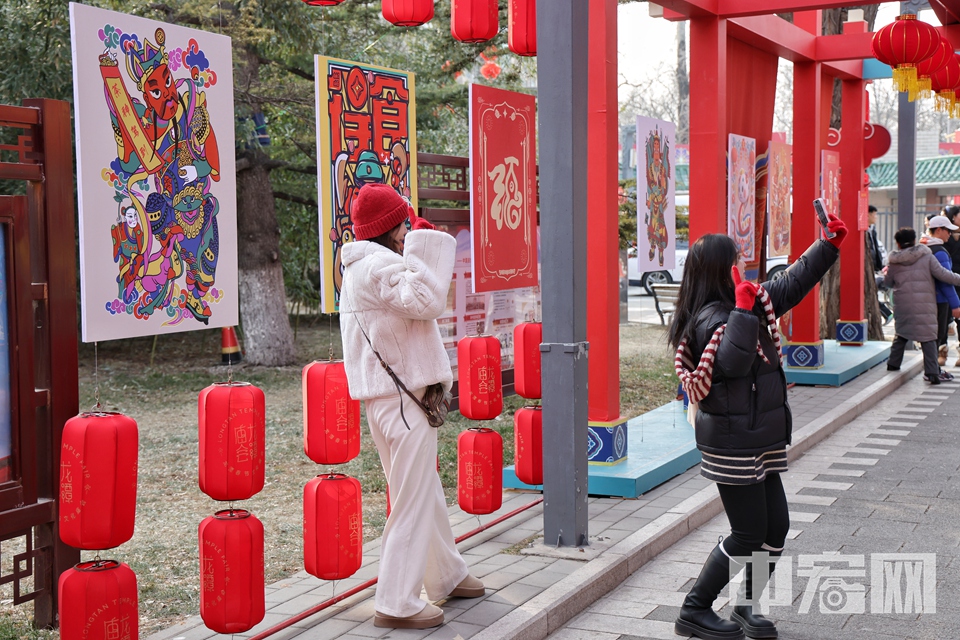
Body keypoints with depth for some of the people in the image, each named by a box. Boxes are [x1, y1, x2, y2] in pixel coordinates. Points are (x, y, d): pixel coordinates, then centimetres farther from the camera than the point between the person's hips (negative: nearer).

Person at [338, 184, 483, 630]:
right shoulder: (380, 266, -17)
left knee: (427, 494, 22)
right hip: (401, 399, -11)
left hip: (389, 397, 11)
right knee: (413, 502, -5)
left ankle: (446, 576, 36)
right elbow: (426, 301, -29)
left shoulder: (361, 267, 17)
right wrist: (426, 245, -20)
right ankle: (397, 603, 2)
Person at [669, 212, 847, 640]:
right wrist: (743, 311, -34)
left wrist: (830, 245, 21)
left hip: (759, 441, 9)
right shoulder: (712, 318, -17)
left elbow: (792, 285, 22)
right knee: (748, 534, -3)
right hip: (732, 442, -9)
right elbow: (733, 362, -33)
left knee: (775, 526, 9)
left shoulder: (754, 302, 10)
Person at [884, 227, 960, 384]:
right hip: (925, 305, -2)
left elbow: (887, 282, 14)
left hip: (902, 305, 3)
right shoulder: (927, 256, -1)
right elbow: (942, 274, -5)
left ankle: (893, 363, 27)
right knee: (928, 338, -2)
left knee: (901, 334, 22)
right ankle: (932, 373, -7)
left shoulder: (893, 262, 5)